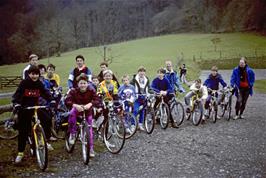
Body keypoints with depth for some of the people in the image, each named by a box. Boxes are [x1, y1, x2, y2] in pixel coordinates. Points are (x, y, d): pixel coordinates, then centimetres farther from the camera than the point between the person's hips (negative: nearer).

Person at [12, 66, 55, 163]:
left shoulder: (39, 84, -2)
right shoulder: (24, 83, -12)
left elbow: (45, 93, -2)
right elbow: (17, 94, -17)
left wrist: (51, 100, -19)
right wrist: (16, 104, -33)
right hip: (24, 108, -3)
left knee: (47, 119, -18)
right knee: (23, 131, 2)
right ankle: (20, 152, 16)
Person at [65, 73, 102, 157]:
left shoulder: (91, 91, -17)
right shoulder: (73, 91, -18)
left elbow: (98, 100, -27)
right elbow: (67, 101, -28)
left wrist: (90, 104, -46)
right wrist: (75, 105, -47)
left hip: (87, 111, 1)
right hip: (77, 109, -1)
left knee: (89, 129, 1)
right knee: (72, 113, -35)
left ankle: (91, 148, 16)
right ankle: (72, 134, -18)